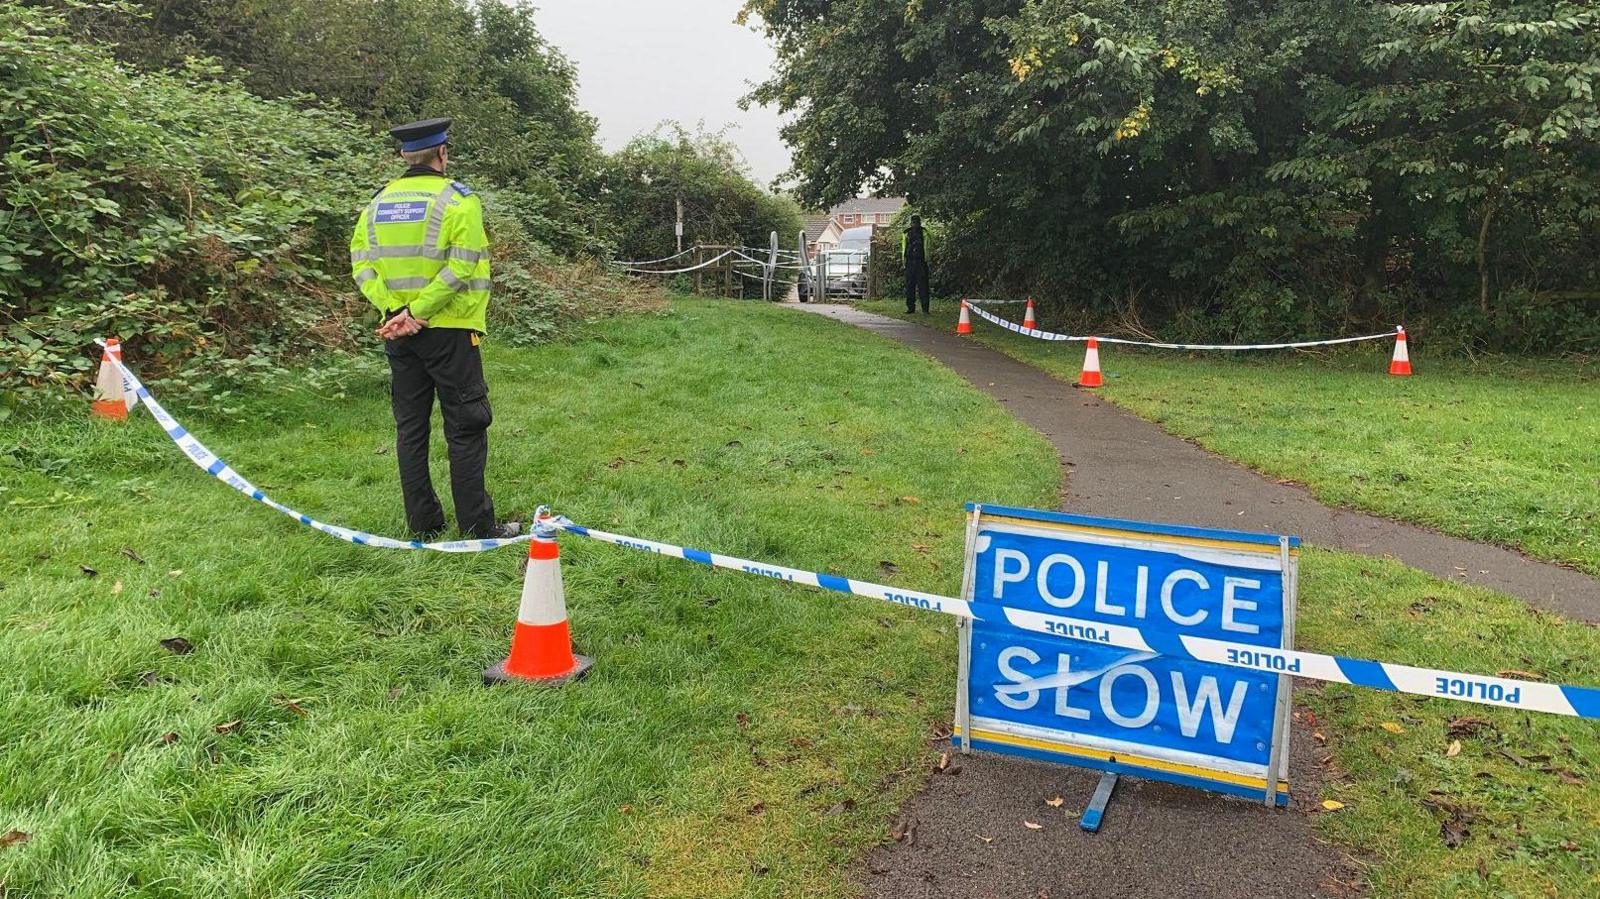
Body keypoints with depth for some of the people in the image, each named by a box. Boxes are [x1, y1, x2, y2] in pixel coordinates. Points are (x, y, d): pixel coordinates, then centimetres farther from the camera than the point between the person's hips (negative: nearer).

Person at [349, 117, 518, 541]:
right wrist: (418, 313, -16)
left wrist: (396, 310, -8)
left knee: (410, 426, 11)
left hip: (399, 333, 5)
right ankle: (477, 525, 4)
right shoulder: (459, 199, -7)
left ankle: (423, 523, 17)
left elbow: (361, 265, -1)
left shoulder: (379, 201, 8)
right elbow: (459, 269, -18)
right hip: (448, 331, -5)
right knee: (465, 428, 1)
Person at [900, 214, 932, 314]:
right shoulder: (906, 233, 11)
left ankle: (925, 309, -4)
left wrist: (925, 261, -9)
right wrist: (904, 261, 8)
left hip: (921, 262, -3)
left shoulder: (924, 233, 1)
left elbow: (925, 248, -2)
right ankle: (910, 307, 14)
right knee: (909, 286, 6)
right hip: (910, 263, 3)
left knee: (923, 286, -5)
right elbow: (904, 248, 13)